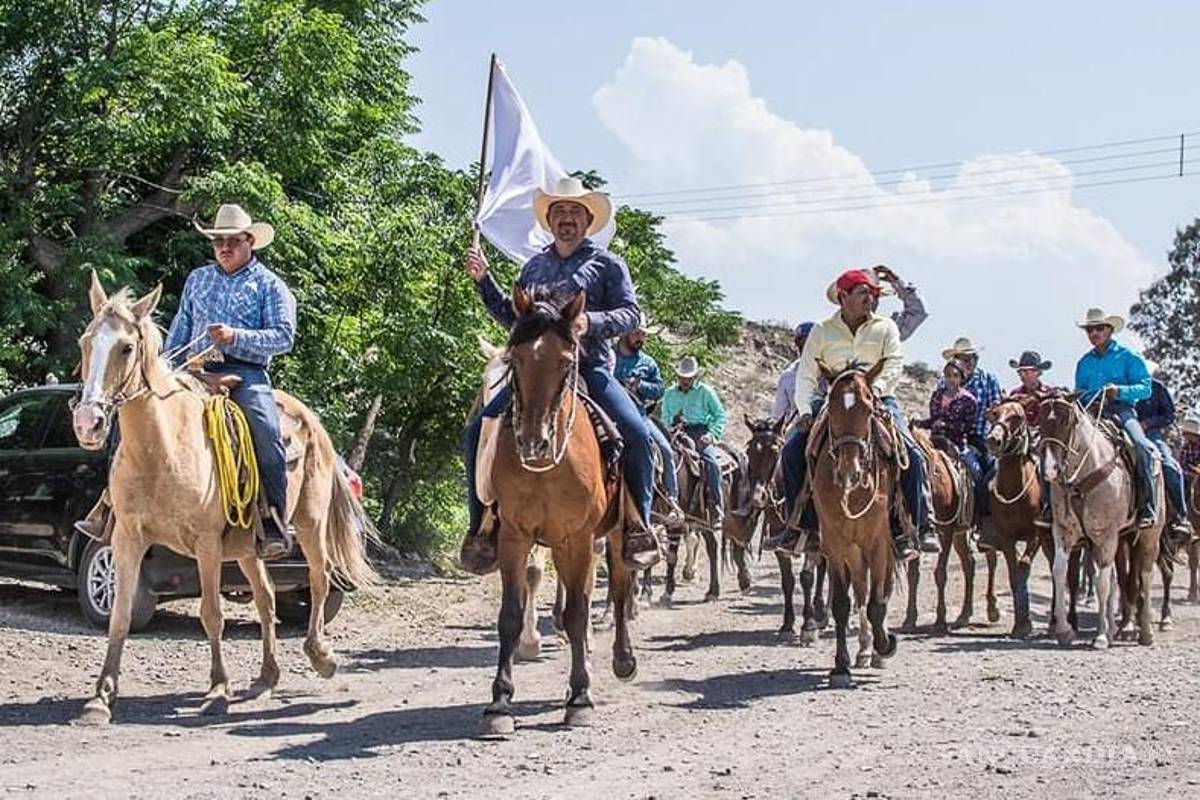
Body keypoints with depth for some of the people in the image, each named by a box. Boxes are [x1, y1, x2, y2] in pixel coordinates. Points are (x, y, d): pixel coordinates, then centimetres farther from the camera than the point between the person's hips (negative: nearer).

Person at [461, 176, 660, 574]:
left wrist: (592, 322, -18)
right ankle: (482, 526, -5)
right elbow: (510, 316, 27)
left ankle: (638, 526, -10)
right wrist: (484, 280, 16)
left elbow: (631, 313, 0)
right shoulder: (534, 267, 22)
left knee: (637, 434, -25)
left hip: (590, 367, -3)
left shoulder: (607, 264, 9)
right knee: (479, 430, -13)